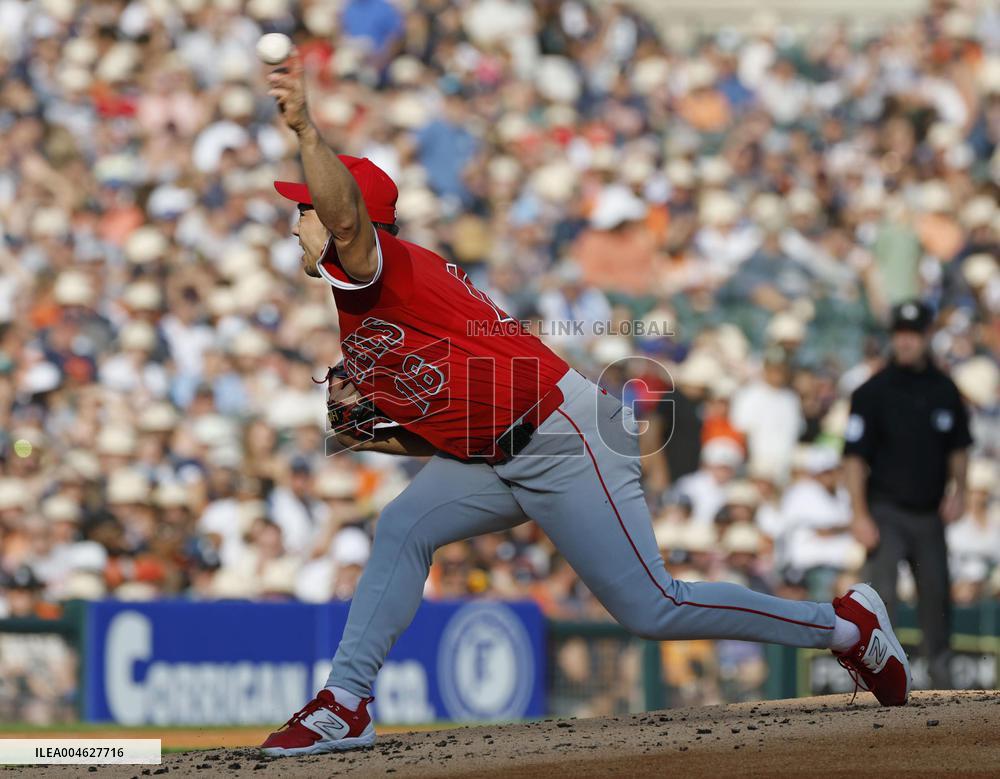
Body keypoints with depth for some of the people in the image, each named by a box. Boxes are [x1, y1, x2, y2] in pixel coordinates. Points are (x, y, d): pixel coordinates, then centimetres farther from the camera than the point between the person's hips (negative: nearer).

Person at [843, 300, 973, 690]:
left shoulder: (945, 390, 7)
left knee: (935, 594, 9)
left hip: (931, 512, 4)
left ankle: (940, 670, 23)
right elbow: (854, 456, -7)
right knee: (882, 595, -12)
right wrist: (860, 515, -14)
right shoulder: (873, 391, -6)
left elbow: (958, 447, 18)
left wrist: (958, 489, 2)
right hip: (887, 511, -4)